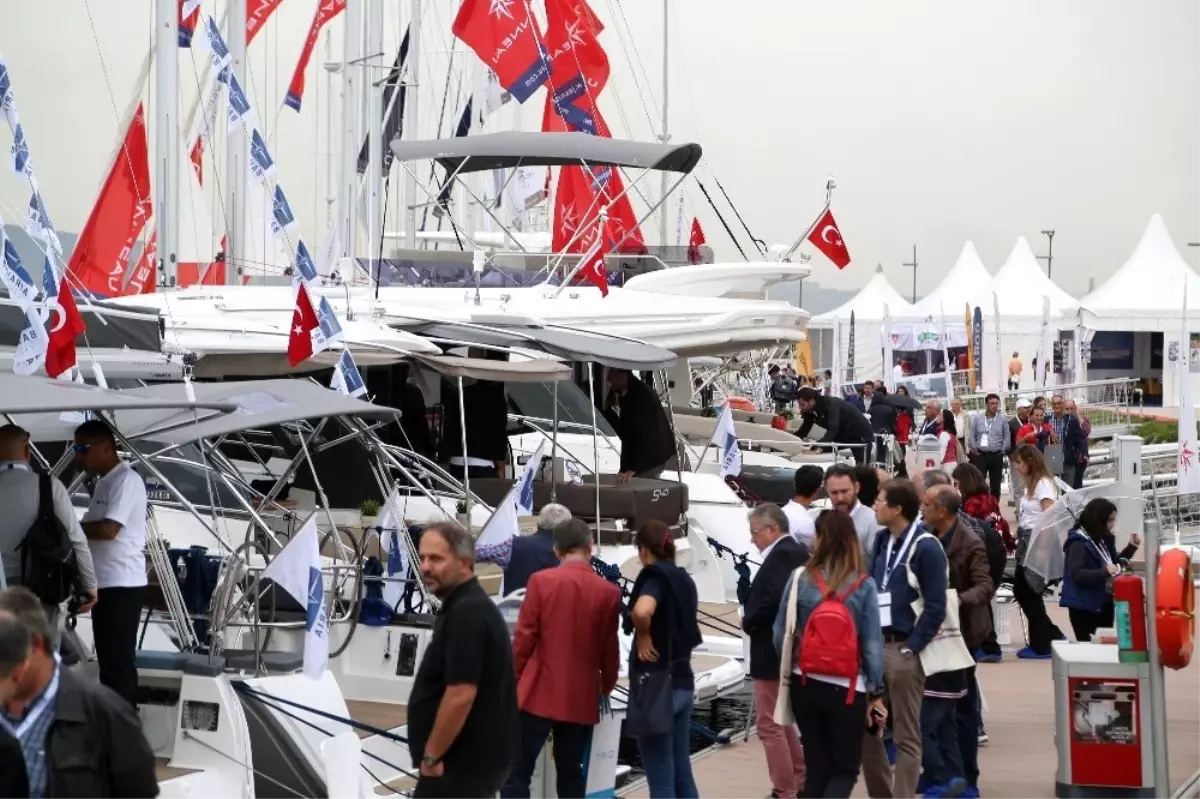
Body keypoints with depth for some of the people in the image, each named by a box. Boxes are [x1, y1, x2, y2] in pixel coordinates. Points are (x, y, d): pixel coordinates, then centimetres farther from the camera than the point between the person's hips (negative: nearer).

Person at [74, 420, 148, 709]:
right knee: (111, 659, 15)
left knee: (117, 662, -8)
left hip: (121, 585, -10)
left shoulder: (126, 480, -13)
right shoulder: (105, 482, 17)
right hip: (107, 585, 10)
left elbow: (108, 529, -21)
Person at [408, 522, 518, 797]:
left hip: (464, 762, -11)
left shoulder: (466, 613, -19)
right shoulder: (470, 606, 15)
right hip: (474, 757, 11)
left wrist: (431, 755, -17)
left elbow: (461, 694, -25)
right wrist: (435, 754, 20)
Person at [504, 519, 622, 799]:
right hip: (581, 699, 3)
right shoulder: (609, 592, -1)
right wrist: (606, 687, 24)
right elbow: (610, 650, 6)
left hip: (539, 694, -2)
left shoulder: (541, 581, -7)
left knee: (516, 772, 0)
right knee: (570, 773, 11)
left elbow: (524, 639, -5)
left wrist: (514, 681, 9)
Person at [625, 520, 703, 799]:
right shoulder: (684, 580, 12)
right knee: (682, 773, 13)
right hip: (682, 682, 8)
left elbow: (642, 610, -35)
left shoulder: (655, 576, -13)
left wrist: (644, 637, -18)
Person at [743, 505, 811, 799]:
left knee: (770, 725, -2)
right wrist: (753, 621, 6)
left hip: (773, 652, -10)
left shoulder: (779, 557, -20)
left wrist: (748, 623, -12)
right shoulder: (800, 553, 10)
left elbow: (767, 601, -30)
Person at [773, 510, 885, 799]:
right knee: (846, 767, 10)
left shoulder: (801, 580, -5)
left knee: (816, 765, 14)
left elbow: (781, 635, 0)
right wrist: (876, 694, 2)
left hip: (805, 685, 2)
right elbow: (872, 644, -7)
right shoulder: (863, 585, -8)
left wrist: (788, 670, 18)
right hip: (847, 688, -2)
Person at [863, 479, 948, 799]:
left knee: (906, 736, 1)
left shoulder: (926, 548, -12)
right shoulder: (881, 540, 11)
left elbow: (935, 607, -14)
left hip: (903, 650, -8)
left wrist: (911, 648, -15)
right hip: (874, 645, 8)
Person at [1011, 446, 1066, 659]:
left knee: (1030, 593, -2)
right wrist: (1019, 538, 5)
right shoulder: (1031, 484, 17)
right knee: (1020, 590, 11)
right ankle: (1052, 636, 20)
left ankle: (1041, 645, 8)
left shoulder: (1044, 484, -12)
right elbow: (1025, 516, 12)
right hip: (1026, 542, 10)